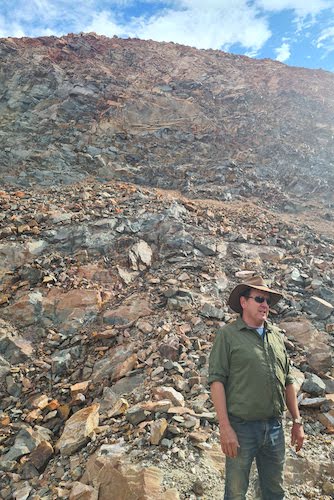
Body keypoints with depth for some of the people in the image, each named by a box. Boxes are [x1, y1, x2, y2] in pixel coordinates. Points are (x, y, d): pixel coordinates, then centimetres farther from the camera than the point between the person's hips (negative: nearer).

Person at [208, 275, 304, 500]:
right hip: (242, 427, -5)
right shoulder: (228, 334, -8)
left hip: (275, 427, 5)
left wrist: (297, 421, 14)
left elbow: (288, 381, 15)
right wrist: (225, 427, -17)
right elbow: (217, 380, -12)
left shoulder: (277, 335, 10)